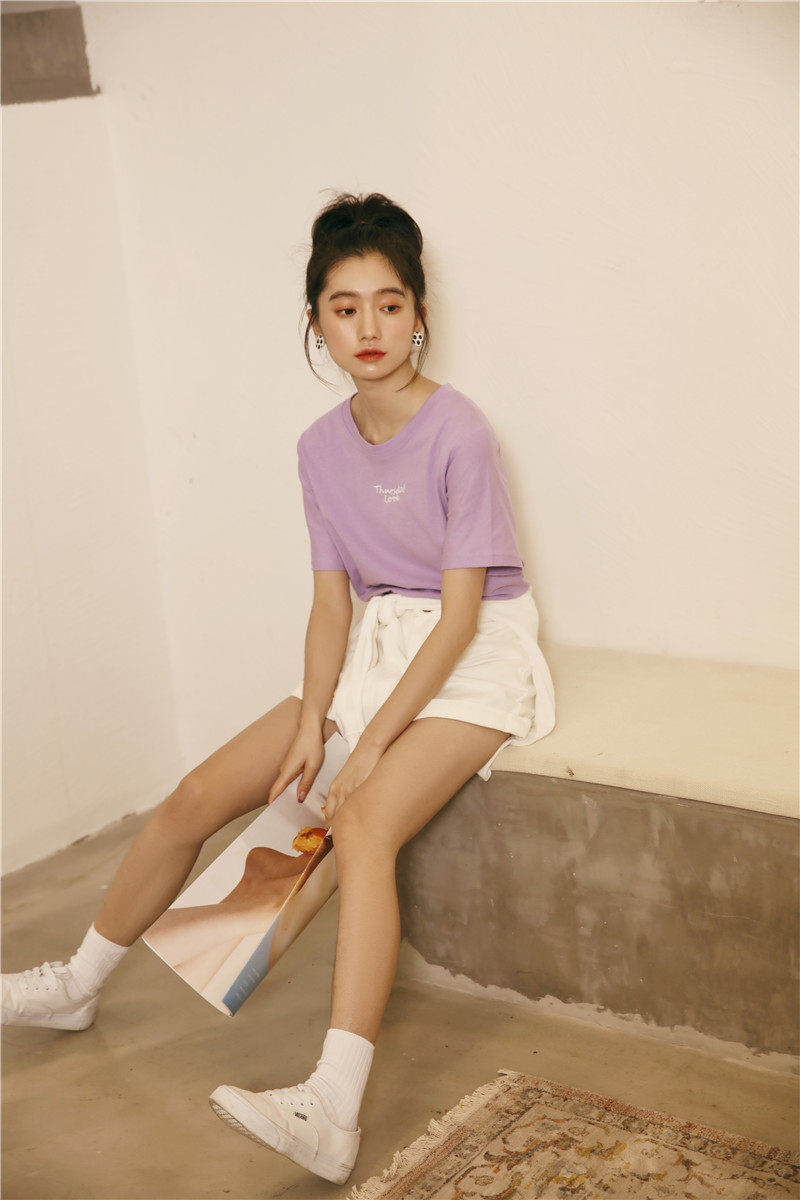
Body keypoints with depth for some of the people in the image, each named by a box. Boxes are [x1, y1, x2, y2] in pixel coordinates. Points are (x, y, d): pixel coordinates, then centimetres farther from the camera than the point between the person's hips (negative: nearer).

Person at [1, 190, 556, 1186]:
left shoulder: (457, 433, -18)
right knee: (198, 795, 1)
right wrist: (312, 721, -13)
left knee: (365, 824, -33)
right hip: (376, 647, 7)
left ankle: (332, 1113, -39)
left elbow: (460, 610, -20)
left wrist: (372, 742, -22)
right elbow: (332, 598, 2)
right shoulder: (323, 447, 1)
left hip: (472, 656, -6)